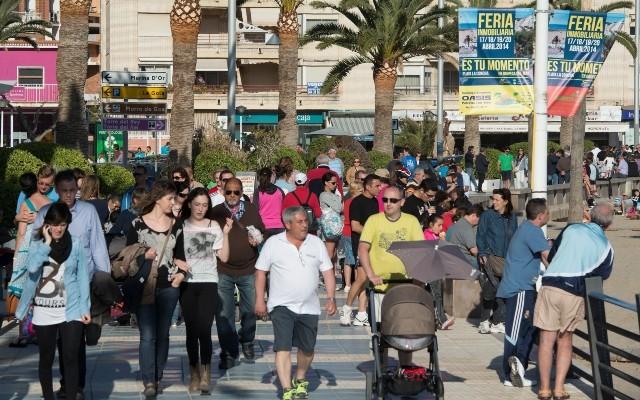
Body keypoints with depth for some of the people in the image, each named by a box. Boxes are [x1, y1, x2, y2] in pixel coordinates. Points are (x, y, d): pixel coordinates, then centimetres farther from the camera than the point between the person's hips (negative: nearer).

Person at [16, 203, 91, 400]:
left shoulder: (76, 243, 1)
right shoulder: (37, 243, 1)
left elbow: (83, 275, 2)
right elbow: (32, 267, -17)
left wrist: (85, 307, -2)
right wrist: (47, 243, -14)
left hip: (71, 310, -1)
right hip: (44, 311, 1)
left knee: (71, 358, -5)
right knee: (46, 359, 9)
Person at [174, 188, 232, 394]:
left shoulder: (214, 227, 5)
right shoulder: (181, 226, 2)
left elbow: (224, 257, 1)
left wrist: (226, 234, -7)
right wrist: (177, 262, -12)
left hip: (208, 283, -1)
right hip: (187, 283, 1)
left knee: (204, 329, -11)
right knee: (191, 329, 5)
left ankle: (205, 373, 1)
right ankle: (194, 373, 17)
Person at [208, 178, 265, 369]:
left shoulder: (251, 210, 5)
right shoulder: (215, 213, 0)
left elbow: (262, 231, 15)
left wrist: (257, 239, -5)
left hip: (248, 269, 2)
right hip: (223, 270, -1)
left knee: (250, 310, 11)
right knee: (224, 314, -2)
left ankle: (247, 341, 37)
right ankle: (229, 352, 7)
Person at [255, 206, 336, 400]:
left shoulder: (316, 243, 5)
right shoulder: (273, 243, -3)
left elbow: (328, 272, 7)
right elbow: (260, 272, 1)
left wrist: (331, 298, -3)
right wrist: (259, 300, -3)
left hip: (309, 307, 3)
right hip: (282, 306, -3)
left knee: (307, 348, 13)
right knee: (283, 348, -13)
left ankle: (300, 380, 37)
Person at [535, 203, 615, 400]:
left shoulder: (572, 229, 7)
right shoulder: (606, 248, 6)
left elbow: (551, 256, 17)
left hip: (550, 286, 0)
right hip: (575, 295, 1)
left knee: (547, 340, 4)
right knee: (565, 340, 16)